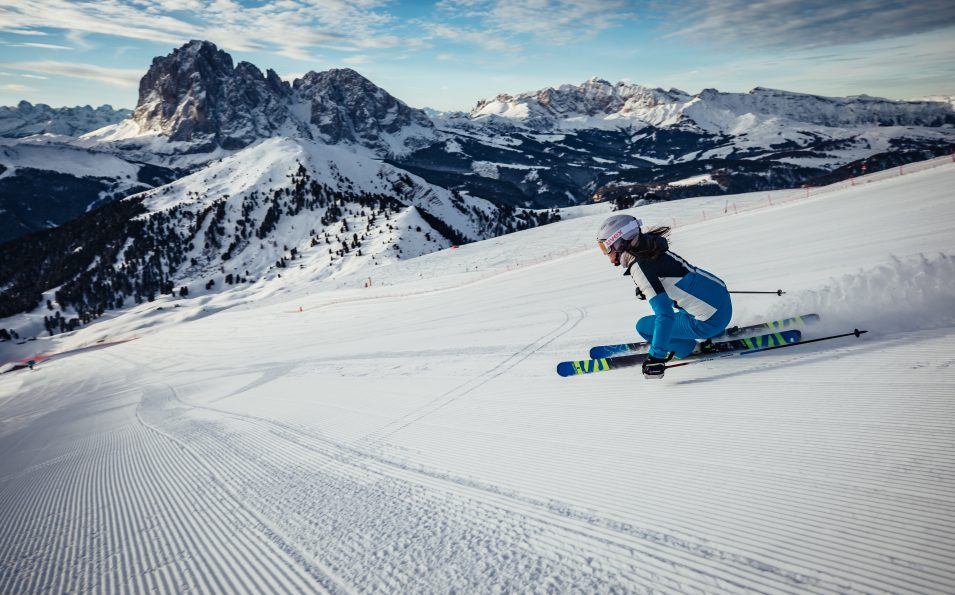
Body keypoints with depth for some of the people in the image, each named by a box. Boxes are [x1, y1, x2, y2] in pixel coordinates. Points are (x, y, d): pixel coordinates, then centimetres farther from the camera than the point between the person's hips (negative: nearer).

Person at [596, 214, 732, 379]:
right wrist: (646, 291, 23)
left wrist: (656, 357, -25)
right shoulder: (652, 249, 5)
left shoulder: (639, 268, -20)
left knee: (643, 326, 0)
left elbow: (665, 315, -26)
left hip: (710, 320, -8)